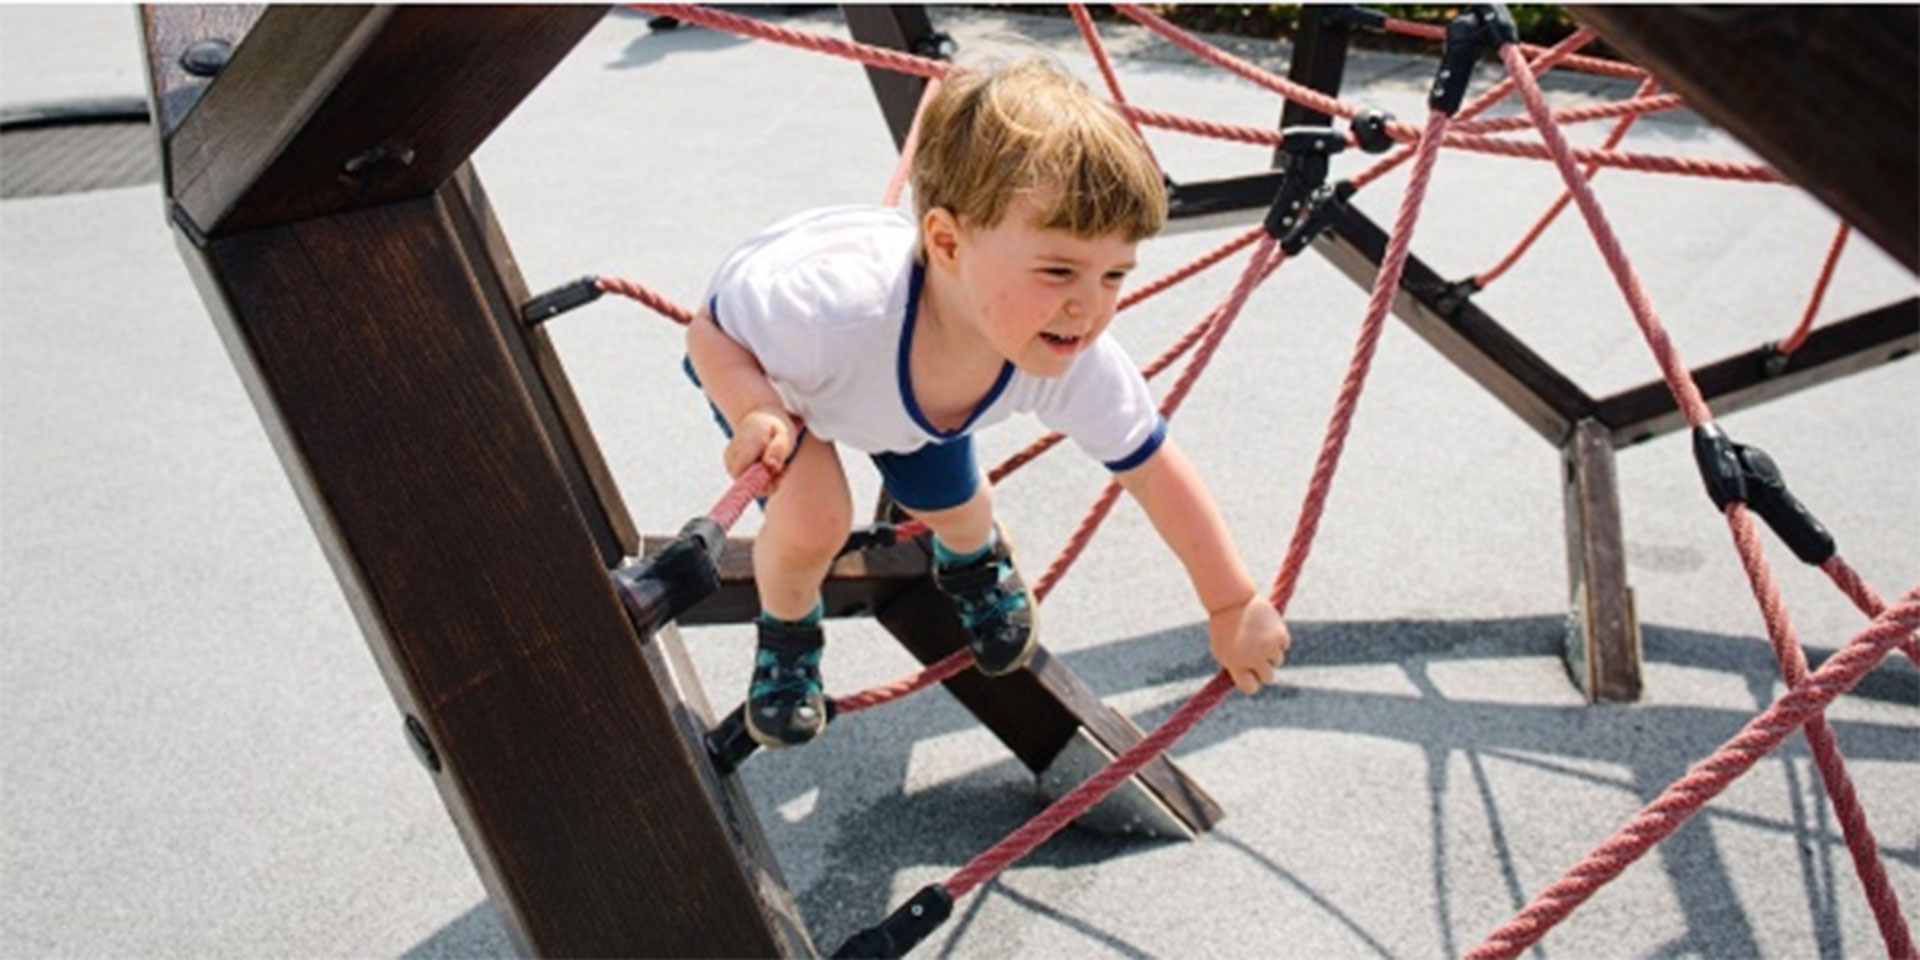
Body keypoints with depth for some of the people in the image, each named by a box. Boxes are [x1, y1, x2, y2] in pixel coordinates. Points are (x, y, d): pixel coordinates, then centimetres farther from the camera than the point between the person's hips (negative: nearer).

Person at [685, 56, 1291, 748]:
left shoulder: (1077, 365, -35)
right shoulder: (841, 310, -49)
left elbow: (1155, 471, -21)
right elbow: (710, 332, -30)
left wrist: (1234, 606, -13)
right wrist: (759, 414, -51)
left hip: (895, 387, 4)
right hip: (761, 358, -3)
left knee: (951, 505, 12)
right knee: (813, 519, -23)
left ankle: (973, 558, 52)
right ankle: (785, 631, 12)